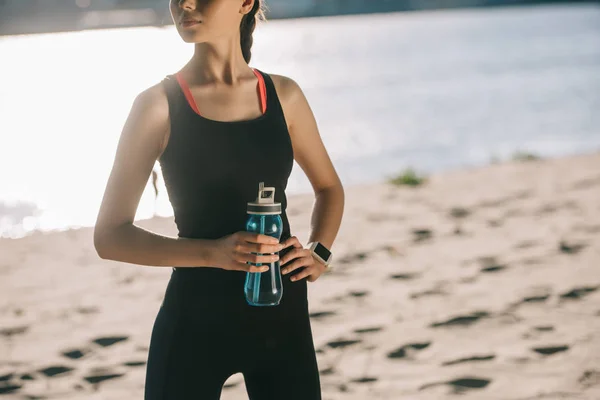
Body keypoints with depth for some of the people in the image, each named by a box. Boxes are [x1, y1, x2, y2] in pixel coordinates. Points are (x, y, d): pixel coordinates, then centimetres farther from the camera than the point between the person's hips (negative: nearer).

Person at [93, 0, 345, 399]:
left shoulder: (283, 96, 3)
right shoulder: (158, 105, -7)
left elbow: (329, 187, 19)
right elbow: (110, 235, -8)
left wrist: (319, 254, 0)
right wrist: (213, 253, -21)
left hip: (283, 318, 3)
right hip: (195, 321, -3)